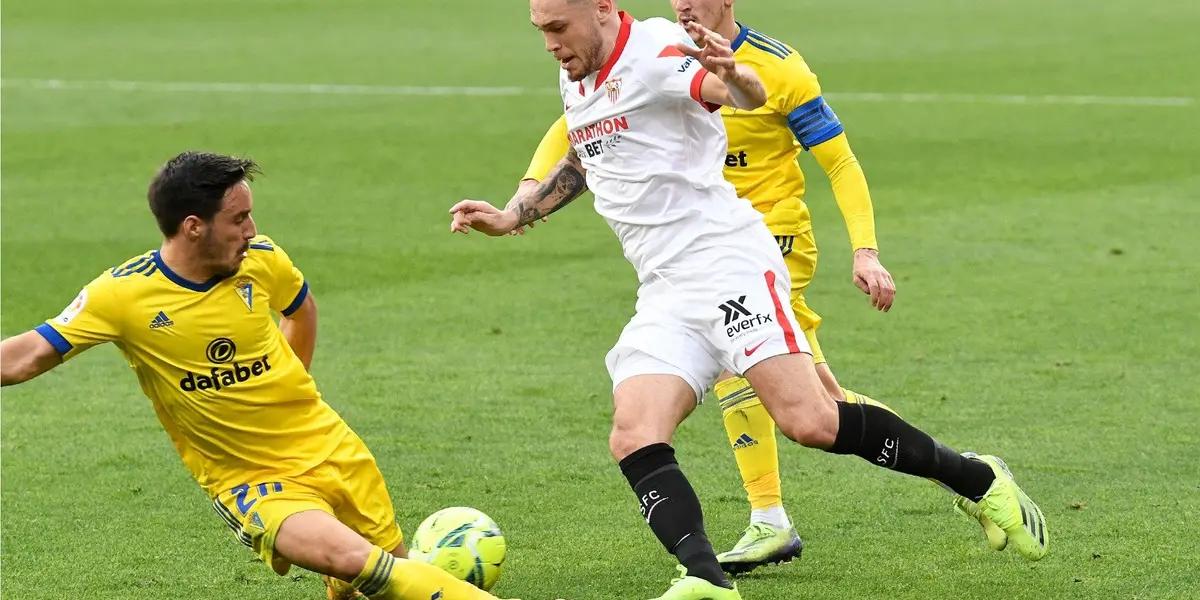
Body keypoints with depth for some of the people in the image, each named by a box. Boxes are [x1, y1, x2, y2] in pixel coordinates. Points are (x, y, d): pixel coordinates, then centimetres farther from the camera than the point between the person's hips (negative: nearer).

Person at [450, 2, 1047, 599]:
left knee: (810, 422, -18)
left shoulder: (655, 51, -10)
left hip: (727, 264, -8)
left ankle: (979, 481, -1)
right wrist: (511, 218, 33)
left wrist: (733, 76, -50)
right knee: (633, 438, -16)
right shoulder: (574, 80, 17)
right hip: (663, 297, 8)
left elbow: (751, 95, -27)